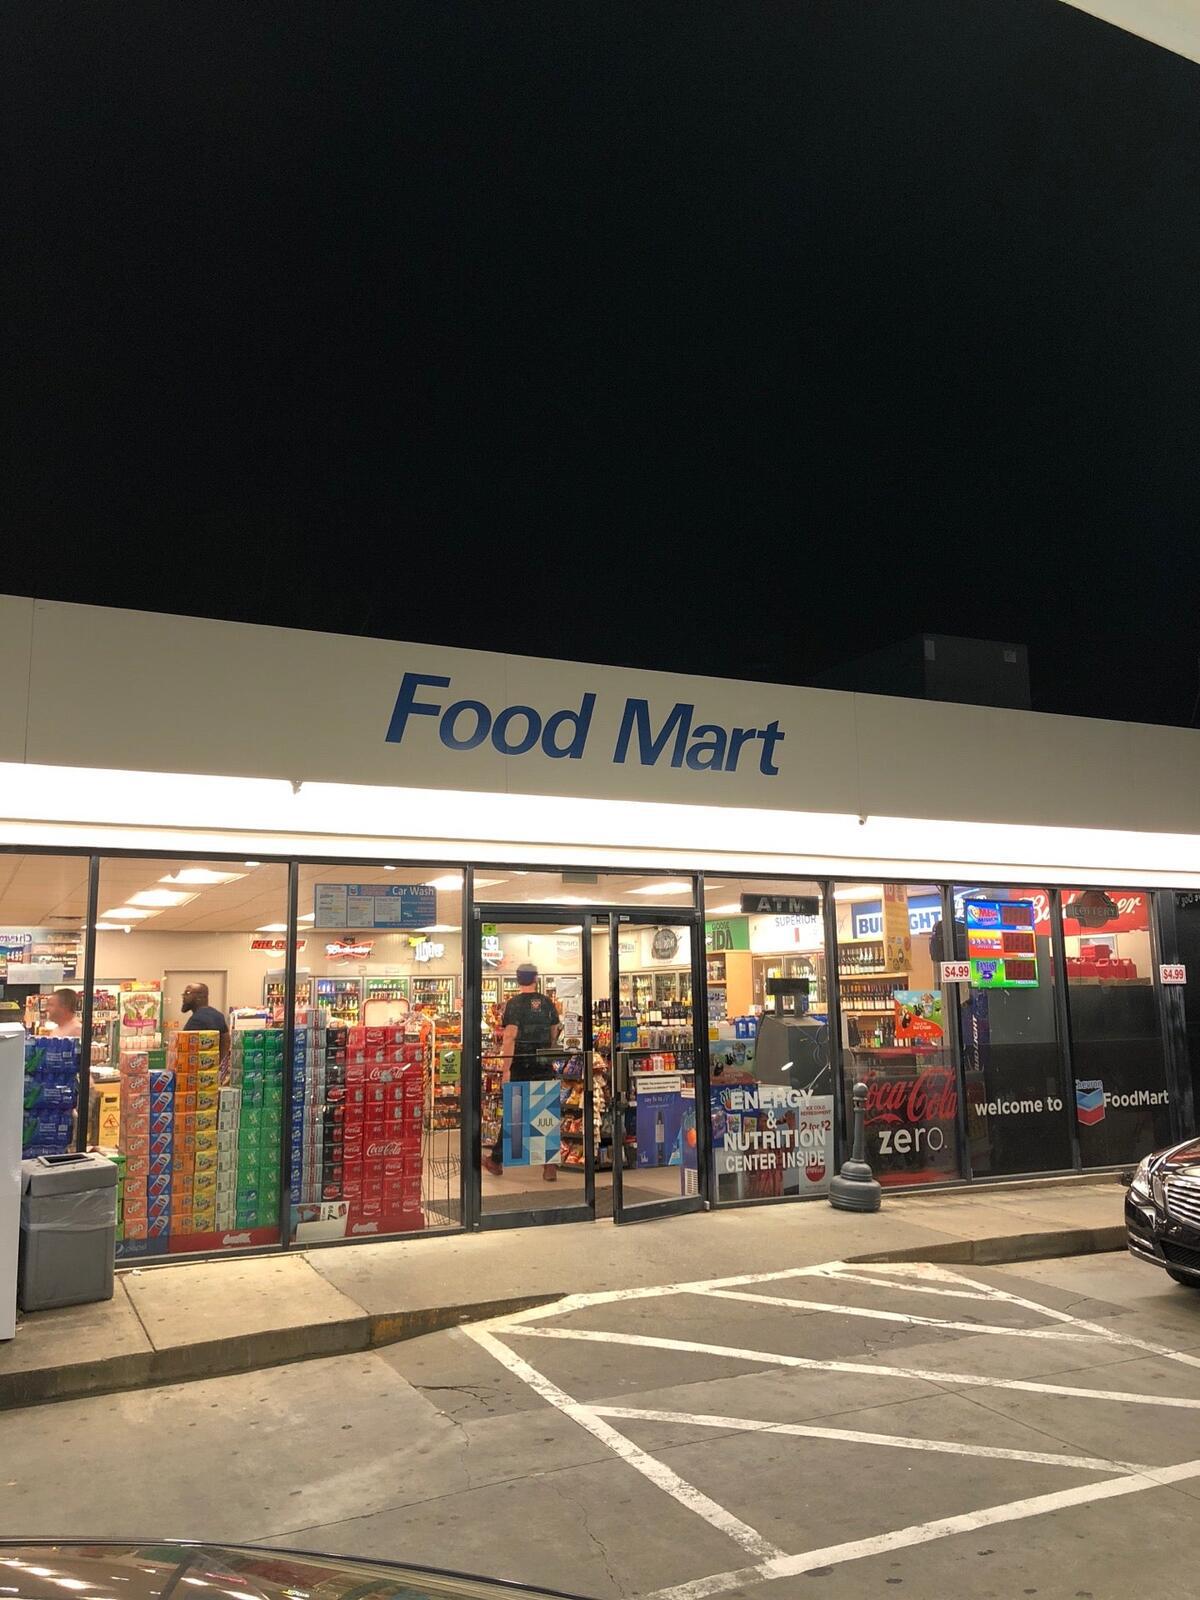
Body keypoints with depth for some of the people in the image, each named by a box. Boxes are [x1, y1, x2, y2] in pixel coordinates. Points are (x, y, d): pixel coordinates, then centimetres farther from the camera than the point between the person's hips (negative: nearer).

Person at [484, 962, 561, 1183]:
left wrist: (505, 1068, -17)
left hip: (521, 1066, -3)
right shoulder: (547, 1003, 5)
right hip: (544, 1067, 3)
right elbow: (554, 1033, 13)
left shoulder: (515, 1004, -9)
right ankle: (550, 1163, 3)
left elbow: (510, 1037, -17)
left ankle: (496, 1160, 21)